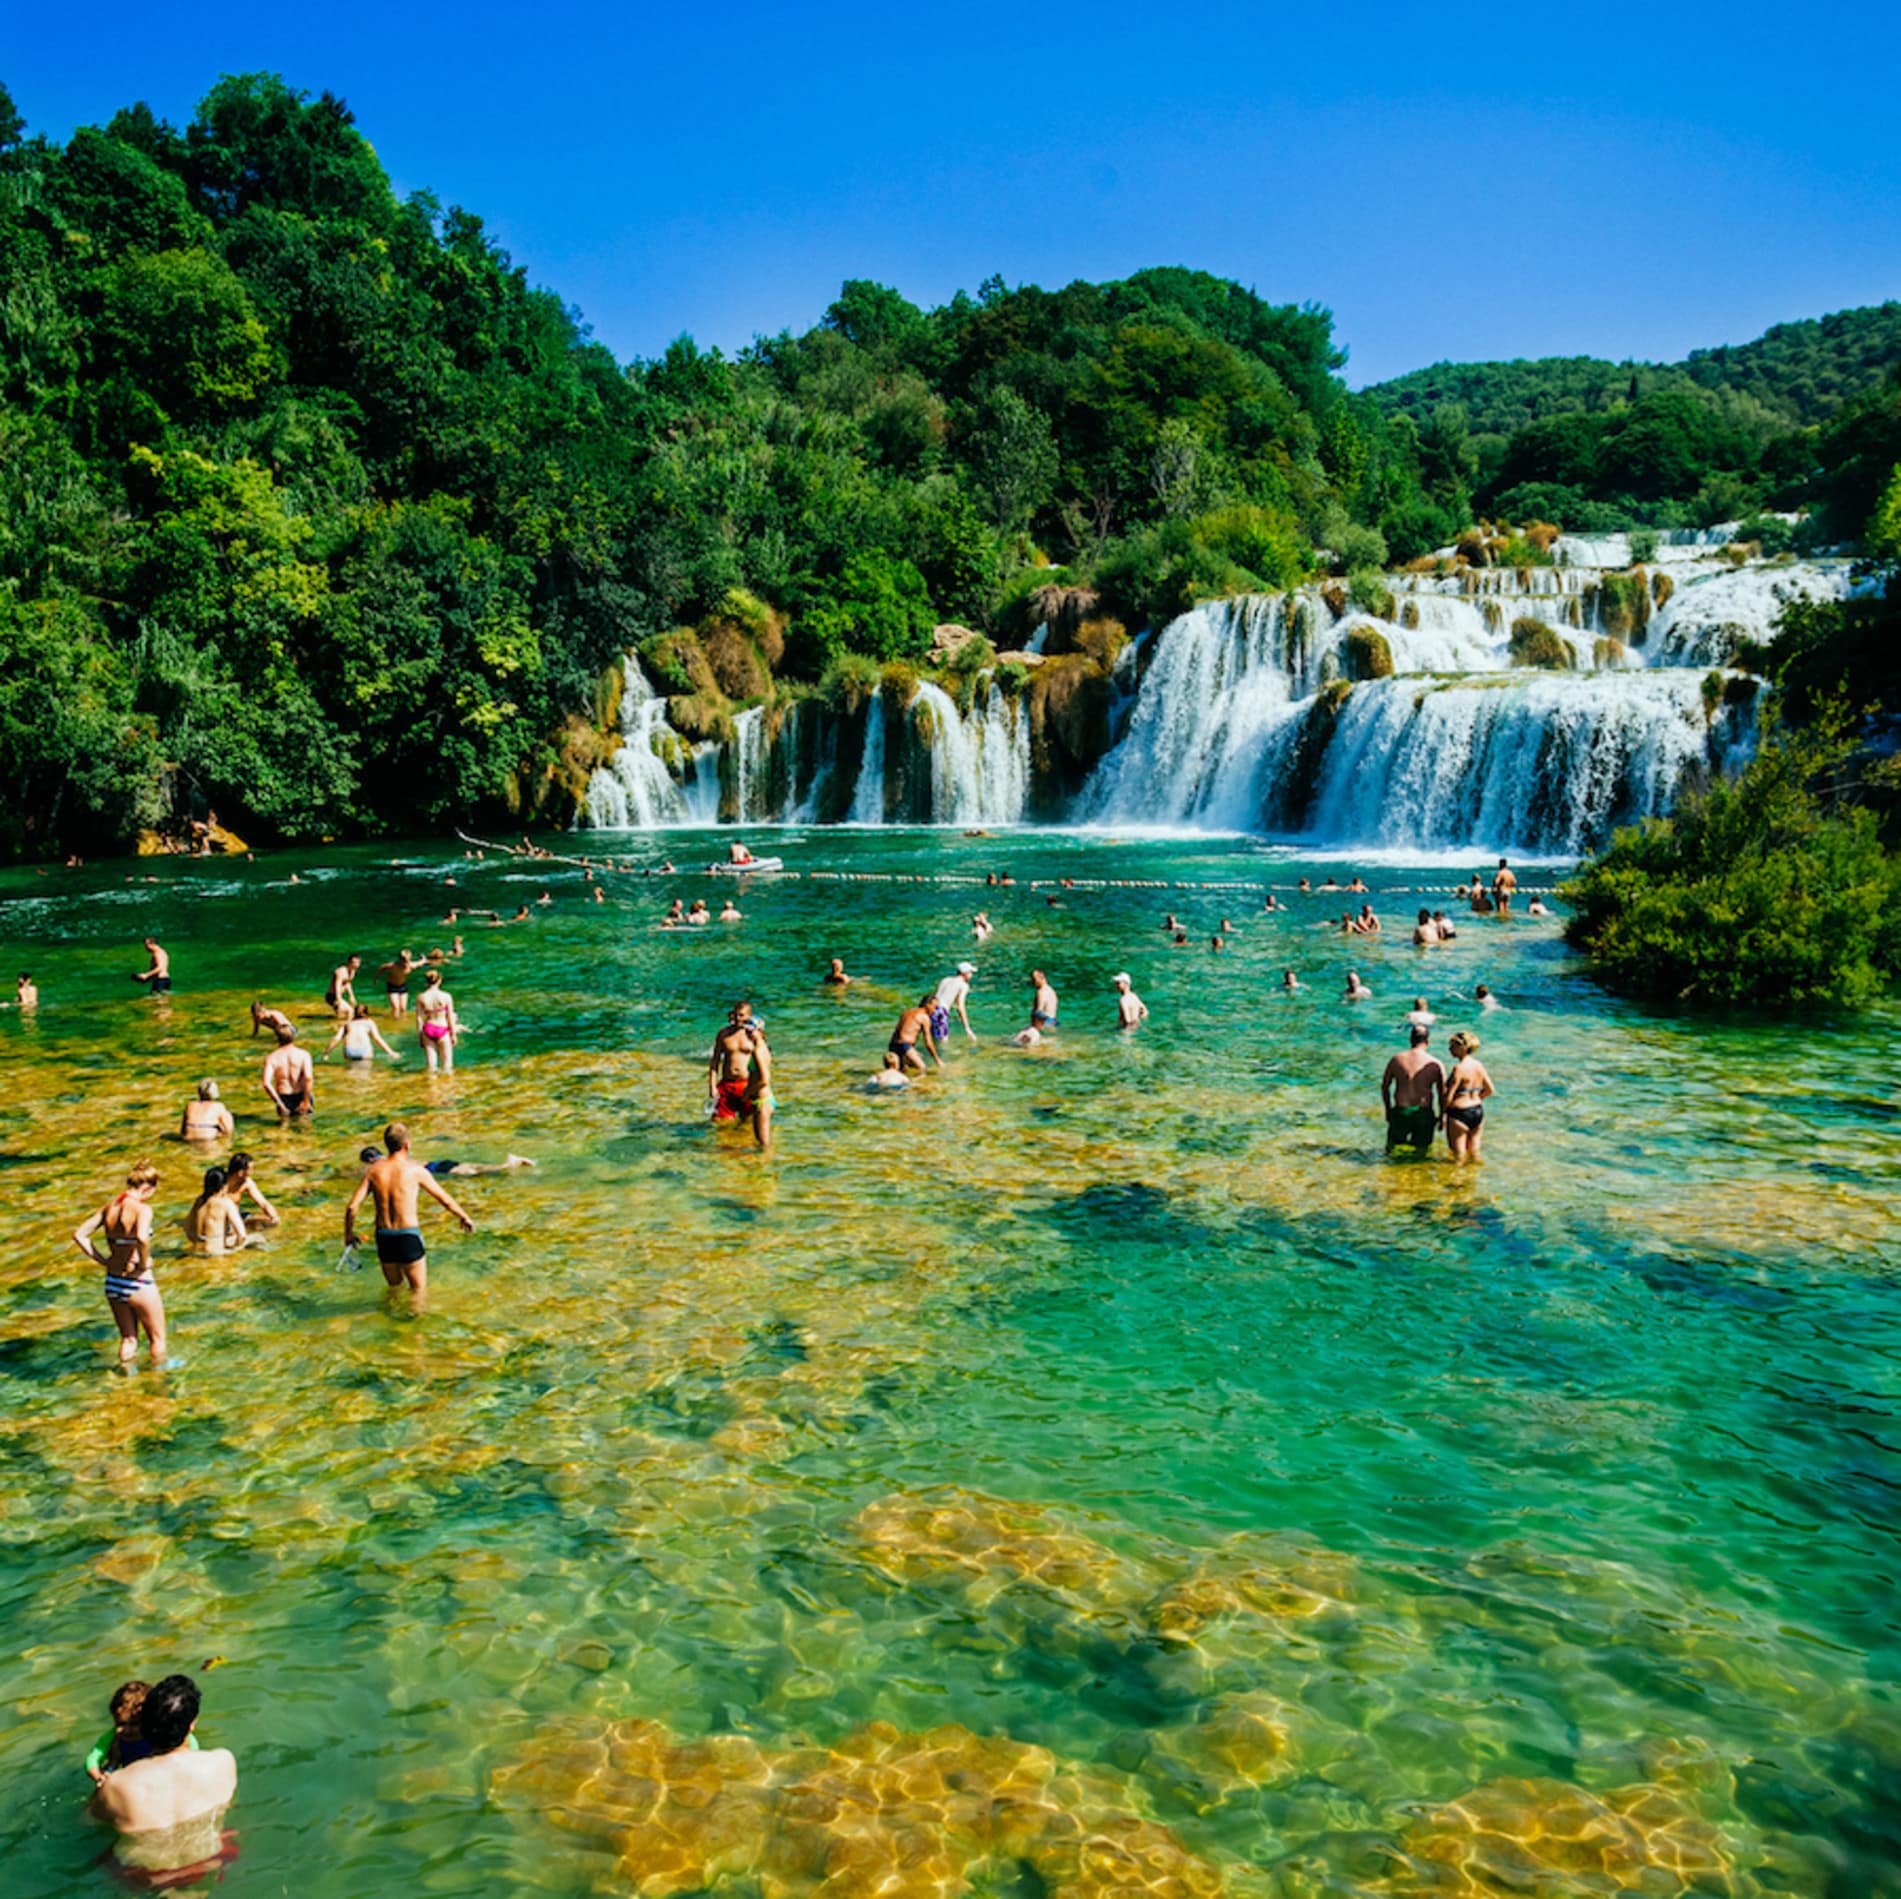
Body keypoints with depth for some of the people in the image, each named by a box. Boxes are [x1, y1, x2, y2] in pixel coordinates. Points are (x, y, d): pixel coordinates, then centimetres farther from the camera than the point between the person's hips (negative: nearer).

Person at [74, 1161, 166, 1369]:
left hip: (112, 1282, 6)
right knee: (157, 1338, 15)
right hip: (139, 1283, -6)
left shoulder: (110, 1206, 2)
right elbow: (142, 1238, -37)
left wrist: (103, 1261, 5)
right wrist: (144, 1263, -20)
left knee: (127, 1338, 23)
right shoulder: (142, 1209, -19)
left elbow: (79, 1235, 6)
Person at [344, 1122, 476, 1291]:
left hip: (384, 1238, 4)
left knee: (394, 1288, 25)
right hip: (408, 1237, -4)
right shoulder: (415, 1170, -8)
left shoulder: (373, 1171, 0)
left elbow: (352, 1207, -5)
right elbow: (445, 1199, 0)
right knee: (419, 1291, 5)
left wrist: (348, 1233, 11)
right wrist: (464, 1218, 16)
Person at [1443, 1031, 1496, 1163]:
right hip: (1478, 1111, 7)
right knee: (1473, 1146, 20)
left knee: (1458, 1151, 5)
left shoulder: (1459, 1068, -20)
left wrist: (1442, 1113, -7)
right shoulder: (1479, 1065, 3)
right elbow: (1490, 1089, 11)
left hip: (1459, 1113, -7)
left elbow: (1449, 1096, -19)